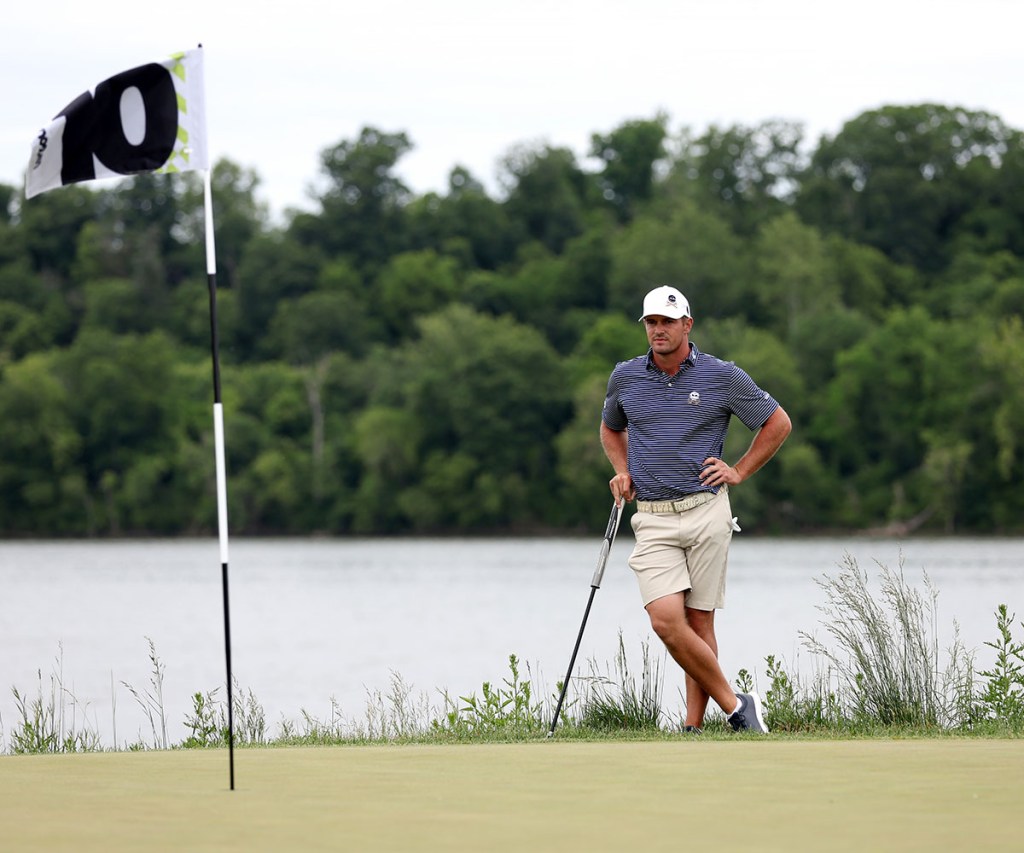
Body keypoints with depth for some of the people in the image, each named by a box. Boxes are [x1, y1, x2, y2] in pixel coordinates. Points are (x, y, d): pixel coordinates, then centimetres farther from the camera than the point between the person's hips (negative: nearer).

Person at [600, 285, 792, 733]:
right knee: (666, 618, -15)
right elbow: (610, 428, 28)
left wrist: (739, 471, 4)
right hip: (653, 520, 2)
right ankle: (734, 705, -5)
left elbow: (778, 423, 10)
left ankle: (693, 726, 6)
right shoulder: (625, 377, 8)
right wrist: (622, 472, 12)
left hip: (707, 511, -2)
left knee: (699, 621, -1)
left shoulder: (722, 376, -1)